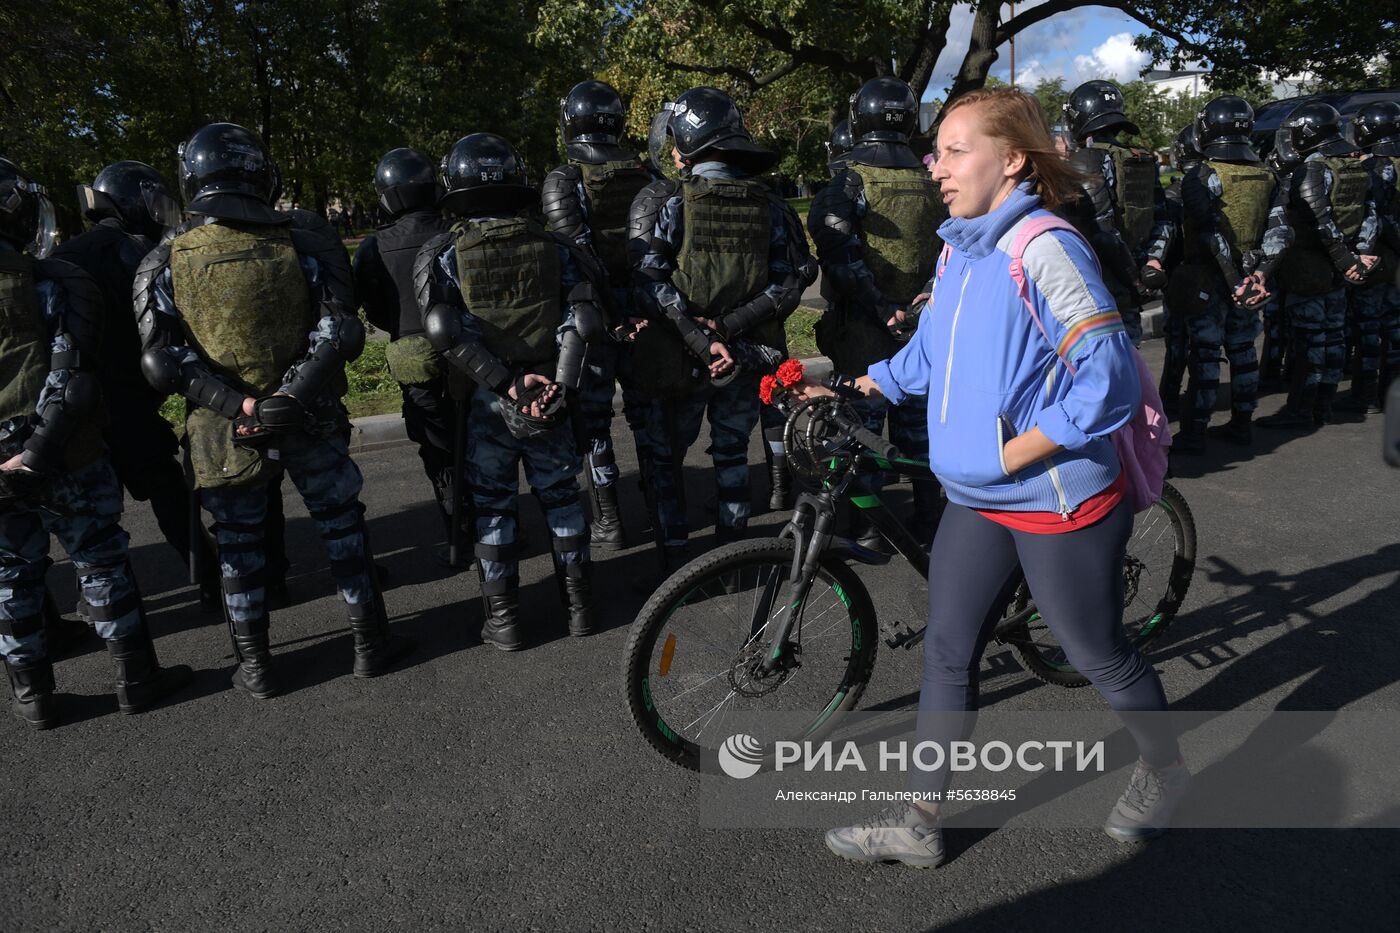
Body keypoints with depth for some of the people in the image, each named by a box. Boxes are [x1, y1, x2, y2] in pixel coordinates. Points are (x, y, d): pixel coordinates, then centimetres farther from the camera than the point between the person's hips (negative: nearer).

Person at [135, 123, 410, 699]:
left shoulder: (164, 263, -5)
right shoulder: (296, 245, -5)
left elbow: (162, 360, -14)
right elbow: (340, 331, -14)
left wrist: (237, 406, -15)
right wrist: (292, 396, -19)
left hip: (225, 432, 0)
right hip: (308, 421, 0)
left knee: (239, 545, 14)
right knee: (342, 524, 15)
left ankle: (254, 667, 25)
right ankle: (371, 645, 23)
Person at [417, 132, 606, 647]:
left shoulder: (441, 254, -3)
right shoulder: (552, 245, 1)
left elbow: (447, 333, -15)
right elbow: (583, 316, -11)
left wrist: (508, 384, -15)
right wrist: (562, 383, -13)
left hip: (485, 400, -1)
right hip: (550, 396, 2)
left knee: (492, 507, 11)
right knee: (561, 495, 16)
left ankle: (504, 620, 17)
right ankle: (580, 605, 24)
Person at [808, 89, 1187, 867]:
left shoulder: (1046, 248, -19)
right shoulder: (958, 249, 7)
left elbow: (1109, 377, -22)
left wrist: (1018, 451, -20)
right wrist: (857, 388, 13)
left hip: (1059, 503, -7)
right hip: (978, 501, 8)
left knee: (1099, 656, 12)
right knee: (948, 654, 10)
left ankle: (1166, 771, 42)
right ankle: (920, 822, 23)